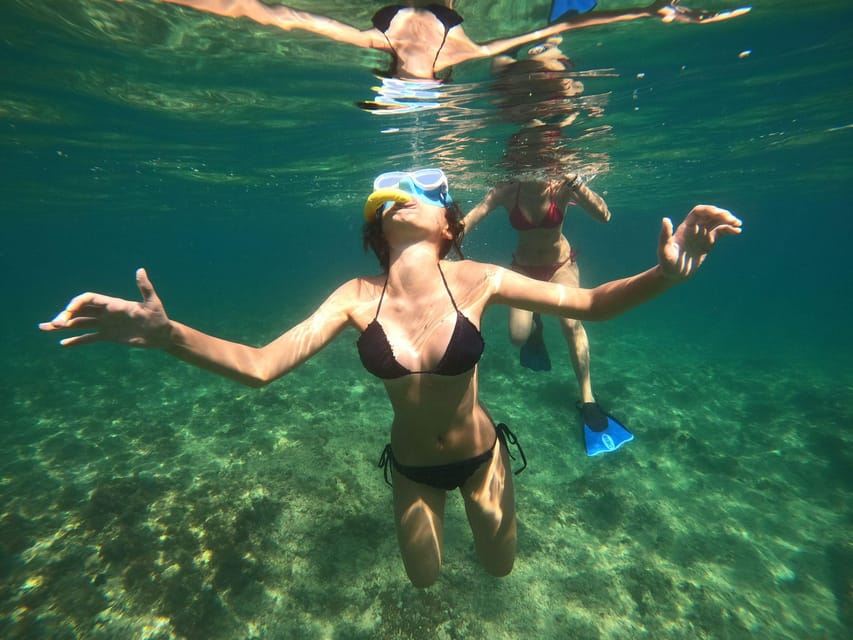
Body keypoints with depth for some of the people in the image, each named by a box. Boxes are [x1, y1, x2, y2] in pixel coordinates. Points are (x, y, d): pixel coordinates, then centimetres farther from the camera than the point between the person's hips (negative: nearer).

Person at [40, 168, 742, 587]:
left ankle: (479, 496, 57)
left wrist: (662, 275, -38)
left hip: (480, 453, 0)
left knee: (501, 566, 26)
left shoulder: (476, 280, -24)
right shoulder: (357, 296, -22)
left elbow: (588, 303, -20)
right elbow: (259, 364, -24)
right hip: (411, 465, 1)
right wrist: (165, 333, -39)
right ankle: (440, 507, 59)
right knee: (424, 577, 27)